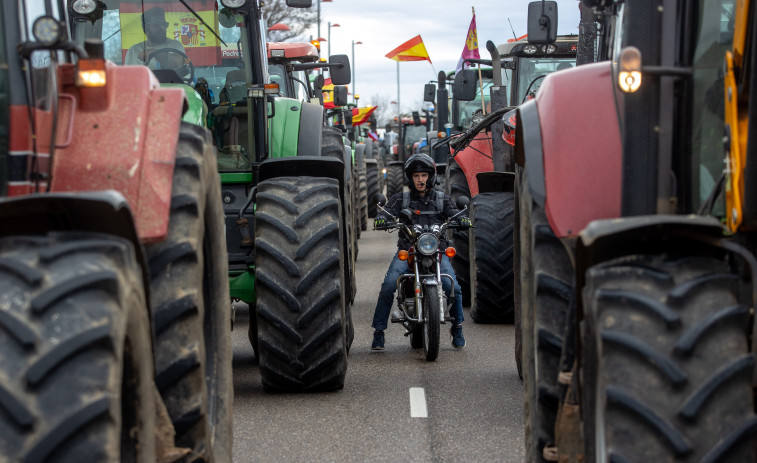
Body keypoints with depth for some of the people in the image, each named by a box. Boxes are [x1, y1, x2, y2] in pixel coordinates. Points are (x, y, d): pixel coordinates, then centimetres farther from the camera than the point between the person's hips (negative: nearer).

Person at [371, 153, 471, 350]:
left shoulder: (441, 199, 14)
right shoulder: (401, 198, 11)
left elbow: (453, 212, 0)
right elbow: (389, 210, -5)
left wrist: (462, 219, -24)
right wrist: (381, 218, -29)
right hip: (407, 251, 0)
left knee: (452, 287, -19)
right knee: (388, 286, -21)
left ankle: (457, 327, 7)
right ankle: (378, 330, -6)